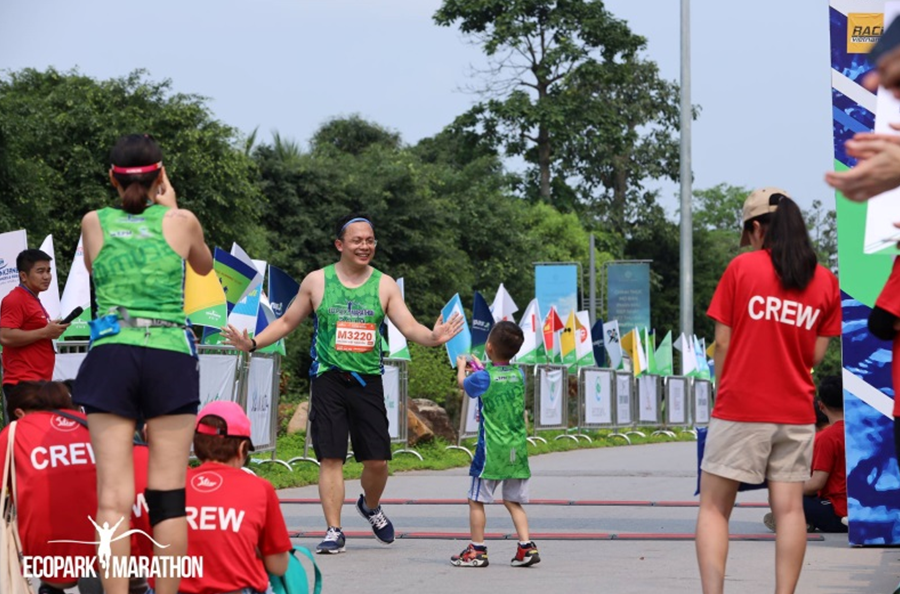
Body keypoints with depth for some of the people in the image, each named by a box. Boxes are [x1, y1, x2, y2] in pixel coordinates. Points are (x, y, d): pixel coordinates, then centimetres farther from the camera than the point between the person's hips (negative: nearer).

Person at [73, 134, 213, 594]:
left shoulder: (94, 223, 9)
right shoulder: (181, 222, 6)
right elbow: (203, 267, 28)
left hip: (110, 356, 0)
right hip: (170, 357, 0)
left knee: (113, 495, -5)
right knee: (168, 495, 2)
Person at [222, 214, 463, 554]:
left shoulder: (384, 285, 5)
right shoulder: (316, 282, 3)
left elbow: (409, 327, -3)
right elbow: (287, 322, 12)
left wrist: (432, 337, -24)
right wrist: (252, 343, -3)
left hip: (367, 380, 1)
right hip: (328, 377, -1)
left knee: (377, 459, 2)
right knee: (331, 457, -7)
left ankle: (370, 506, 33)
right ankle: (334, 531, 0)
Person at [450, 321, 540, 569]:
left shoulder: (483, 378, -10)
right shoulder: (519, 375, 4)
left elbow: (462, 383, 13)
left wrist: (461, 366, 33)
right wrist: (479, 366, 38)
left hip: (492, 449, -5)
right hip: (518, 448, 5)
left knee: (476, 499, 5)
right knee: (513, 501, 13)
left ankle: (477, 550, 7)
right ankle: (526, 546, 3)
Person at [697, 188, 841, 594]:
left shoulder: (742, 267, -5)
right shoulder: (825, 281, 5)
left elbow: (722, 342, -3)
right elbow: (817, 354, 6)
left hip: (740, 408, -3)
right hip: (796, 412, 3)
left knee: (714, 506, 2)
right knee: (789, 509, 4)